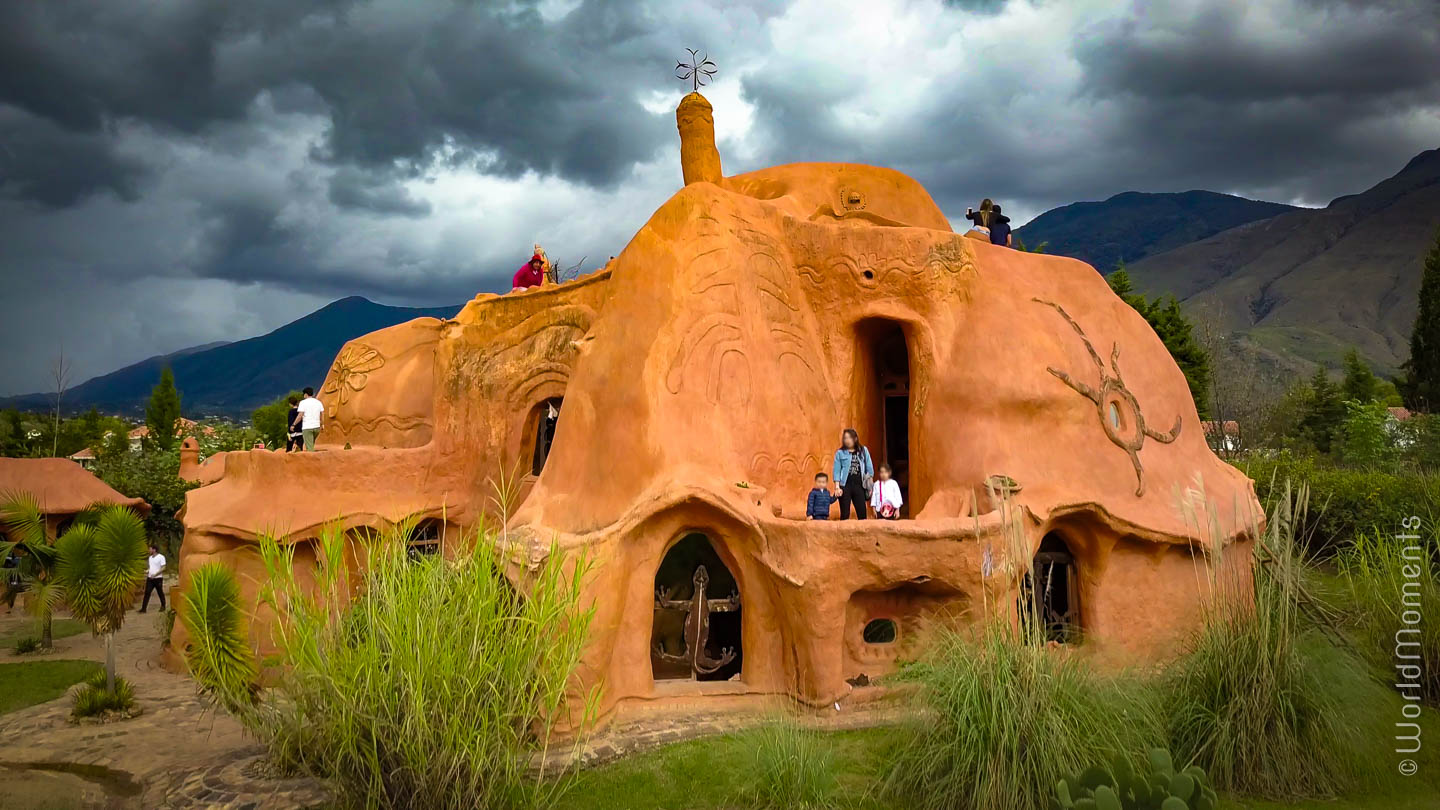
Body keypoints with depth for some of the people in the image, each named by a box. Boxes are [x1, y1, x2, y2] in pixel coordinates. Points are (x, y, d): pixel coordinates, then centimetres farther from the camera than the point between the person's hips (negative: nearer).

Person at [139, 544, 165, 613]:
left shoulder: (161, 557, -9)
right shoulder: (150, 557, 13)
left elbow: (163, 568, -12)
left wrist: (155, 574, -20)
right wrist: (147, 571, 0)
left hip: (158, 578, -6)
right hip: (150, 578, 6)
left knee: (160, 593, 5)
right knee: (147, 593, -1)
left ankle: (163, 606, 20)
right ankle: (144, 608, -2)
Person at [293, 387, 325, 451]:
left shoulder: (303, 402, -4)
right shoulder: (318, 402, 11)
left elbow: (300, 416, -9)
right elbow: (322, 414, 11)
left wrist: (293, 424, -1)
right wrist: (322, 425, 21)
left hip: (307, 427, -5)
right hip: (317, 427, 5)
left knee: (309, 447, -5)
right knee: (311, 445, 22)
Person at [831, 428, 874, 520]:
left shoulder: (863, 451, 8)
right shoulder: (840, 453, 3)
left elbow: (869, 469, 11)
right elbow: (836, 471, 0)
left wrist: (870, 486, 7)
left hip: (859, 486, 2)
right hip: (845, 486, -2)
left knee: (862, 514, 1)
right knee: (845, 514, 0)